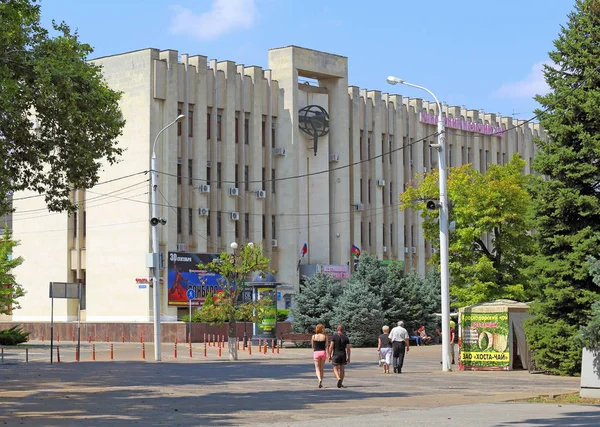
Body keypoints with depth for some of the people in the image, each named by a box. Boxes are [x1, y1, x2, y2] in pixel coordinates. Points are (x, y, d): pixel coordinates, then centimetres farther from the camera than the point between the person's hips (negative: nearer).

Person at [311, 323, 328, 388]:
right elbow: (326, 346, -5)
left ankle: (319, 380, -24)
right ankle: (321, 383, 19)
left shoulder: (313, 336, -3)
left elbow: (313, 346, 7)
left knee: (317, 368, 2)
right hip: (323, 352, 1)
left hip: (316, 353, -1)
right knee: (322, 368, 15)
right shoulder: (325, 336, -2)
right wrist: (328, 355, -3)